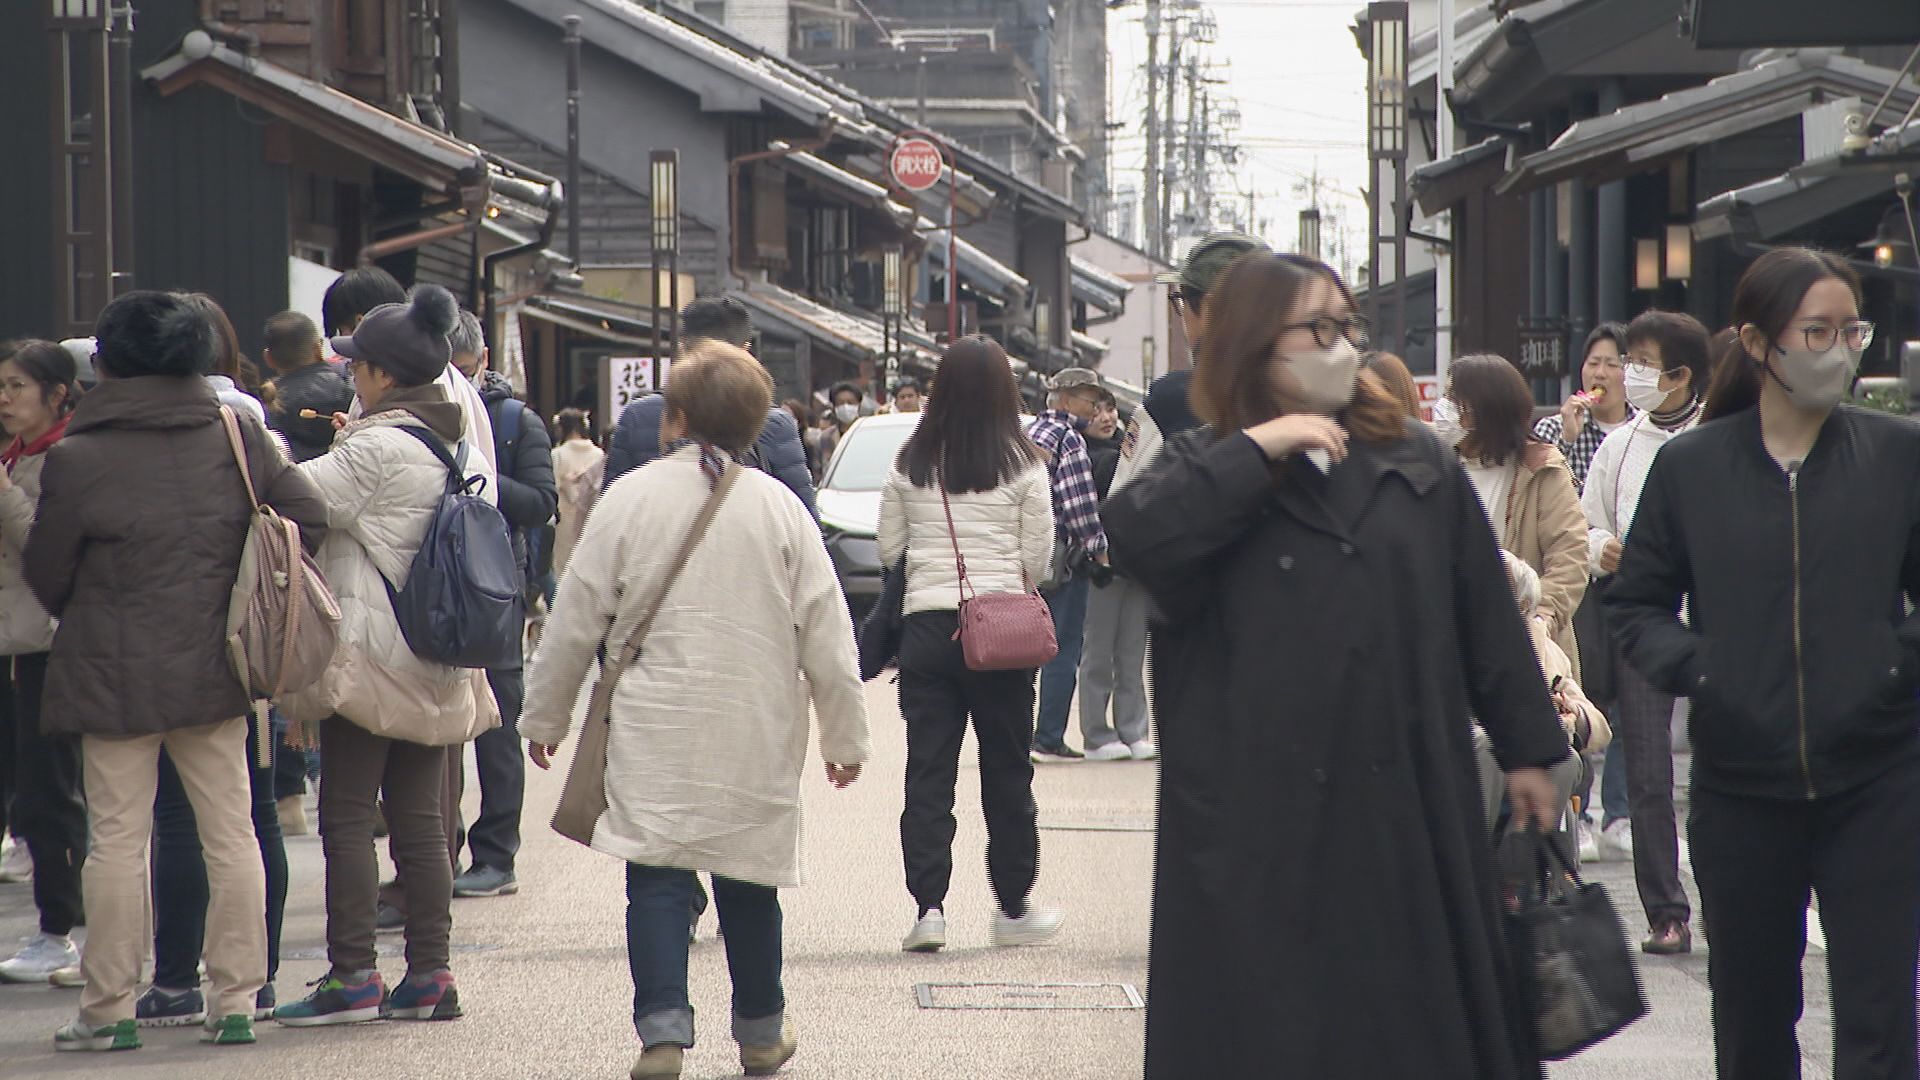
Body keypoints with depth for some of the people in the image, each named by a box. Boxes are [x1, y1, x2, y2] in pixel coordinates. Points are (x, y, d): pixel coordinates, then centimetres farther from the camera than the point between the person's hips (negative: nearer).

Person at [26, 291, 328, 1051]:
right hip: (215, 670, 3)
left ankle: (108, 1009, 5)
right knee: (229, 831, 8)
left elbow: (45, 572, 0)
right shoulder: (237, 437, 0)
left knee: (117, 838, 2)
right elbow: (307, 519, -1)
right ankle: (236, 999, 9)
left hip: (116, 675, -3)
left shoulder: (77, 458, -9)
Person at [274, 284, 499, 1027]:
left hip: (369, 653, -8)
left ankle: (353, 976, -4)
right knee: (420, 819, 9)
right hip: (434, 659, 8)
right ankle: (430, 975, 8)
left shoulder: (377, 448, -15)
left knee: (347, 814, -3)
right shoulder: (459, 446, 11)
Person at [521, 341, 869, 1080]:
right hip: (757, 734, 2)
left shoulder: (630, 498, -4)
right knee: (749, 877, 14)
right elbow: (826, 636, 1)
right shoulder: (779, 507, -1)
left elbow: (575, 623, 0)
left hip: (655, 728, -2)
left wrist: (545, 717, 13)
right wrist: (846, 735, 11)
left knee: (657, 878, -1)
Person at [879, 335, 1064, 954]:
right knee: (1007, 771, 9)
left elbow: (888, 549, 7)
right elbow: (1038, 558, -2)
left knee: (928, 769, 3)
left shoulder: (910, 465, 2)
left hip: (927, 624, 1)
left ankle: (928, 904, -6)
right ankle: (1013, 909, 15)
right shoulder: (1022, 464, -4)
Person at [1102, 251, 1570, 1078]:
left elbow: (1486, 618, 12)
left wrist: (1527, 751, 11)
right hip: (1262, 821, -2)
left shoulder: (1420, 467, 11)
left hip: (1407, 808, 2)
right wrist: (1256, 450, -16)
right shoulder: (1207, 474, 6)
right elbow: (1132, 535, -16)